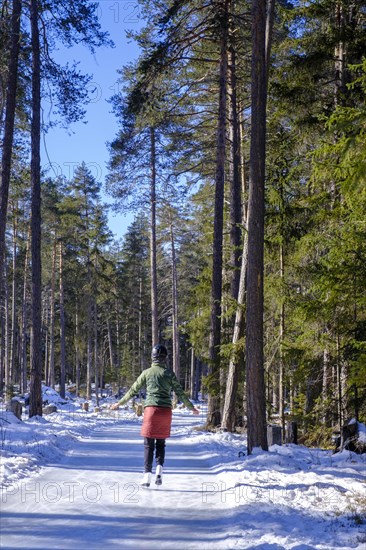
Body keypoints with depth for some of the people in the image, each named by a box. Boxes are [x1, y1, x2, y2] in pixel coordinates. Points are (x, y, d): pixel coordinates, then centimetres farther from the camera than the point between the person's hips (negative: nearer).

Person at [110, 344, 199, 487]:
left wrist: (119, 403, 20)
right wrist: (191, 407, 18)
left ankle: (147, 475, -5)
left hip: (151, 410, -1)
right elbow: (180, 393, 6)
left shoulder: (147, 373, 3)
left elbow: (133, 390, 8)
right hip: (166, 411, 1)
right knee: (161, 443, 14)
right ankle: (159, 470, -5)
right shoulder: (169, 373, 4)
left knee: (149, 444, 3)